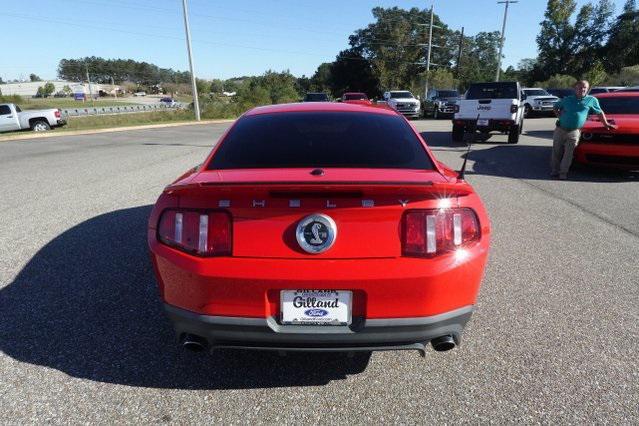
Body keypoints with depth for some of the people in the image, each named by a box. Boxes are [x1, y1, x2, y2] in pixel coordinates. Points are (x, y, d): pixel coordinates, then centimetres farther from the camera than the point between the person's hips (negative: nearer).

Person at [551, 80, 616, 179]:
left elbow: (600, 112, 17)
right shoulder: (567, 99, 9)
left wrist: (606, 124, 18)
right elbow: (555, 107, 23)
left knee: (568, 154, -5)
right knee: (556, 152, 4)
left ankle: (563, 172, -1)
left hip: (574, 132, -1)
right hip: (560, 129, 2)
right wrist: (560, 116, 8)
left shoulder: (591, 100, 7)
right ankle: (554, 170, 14)